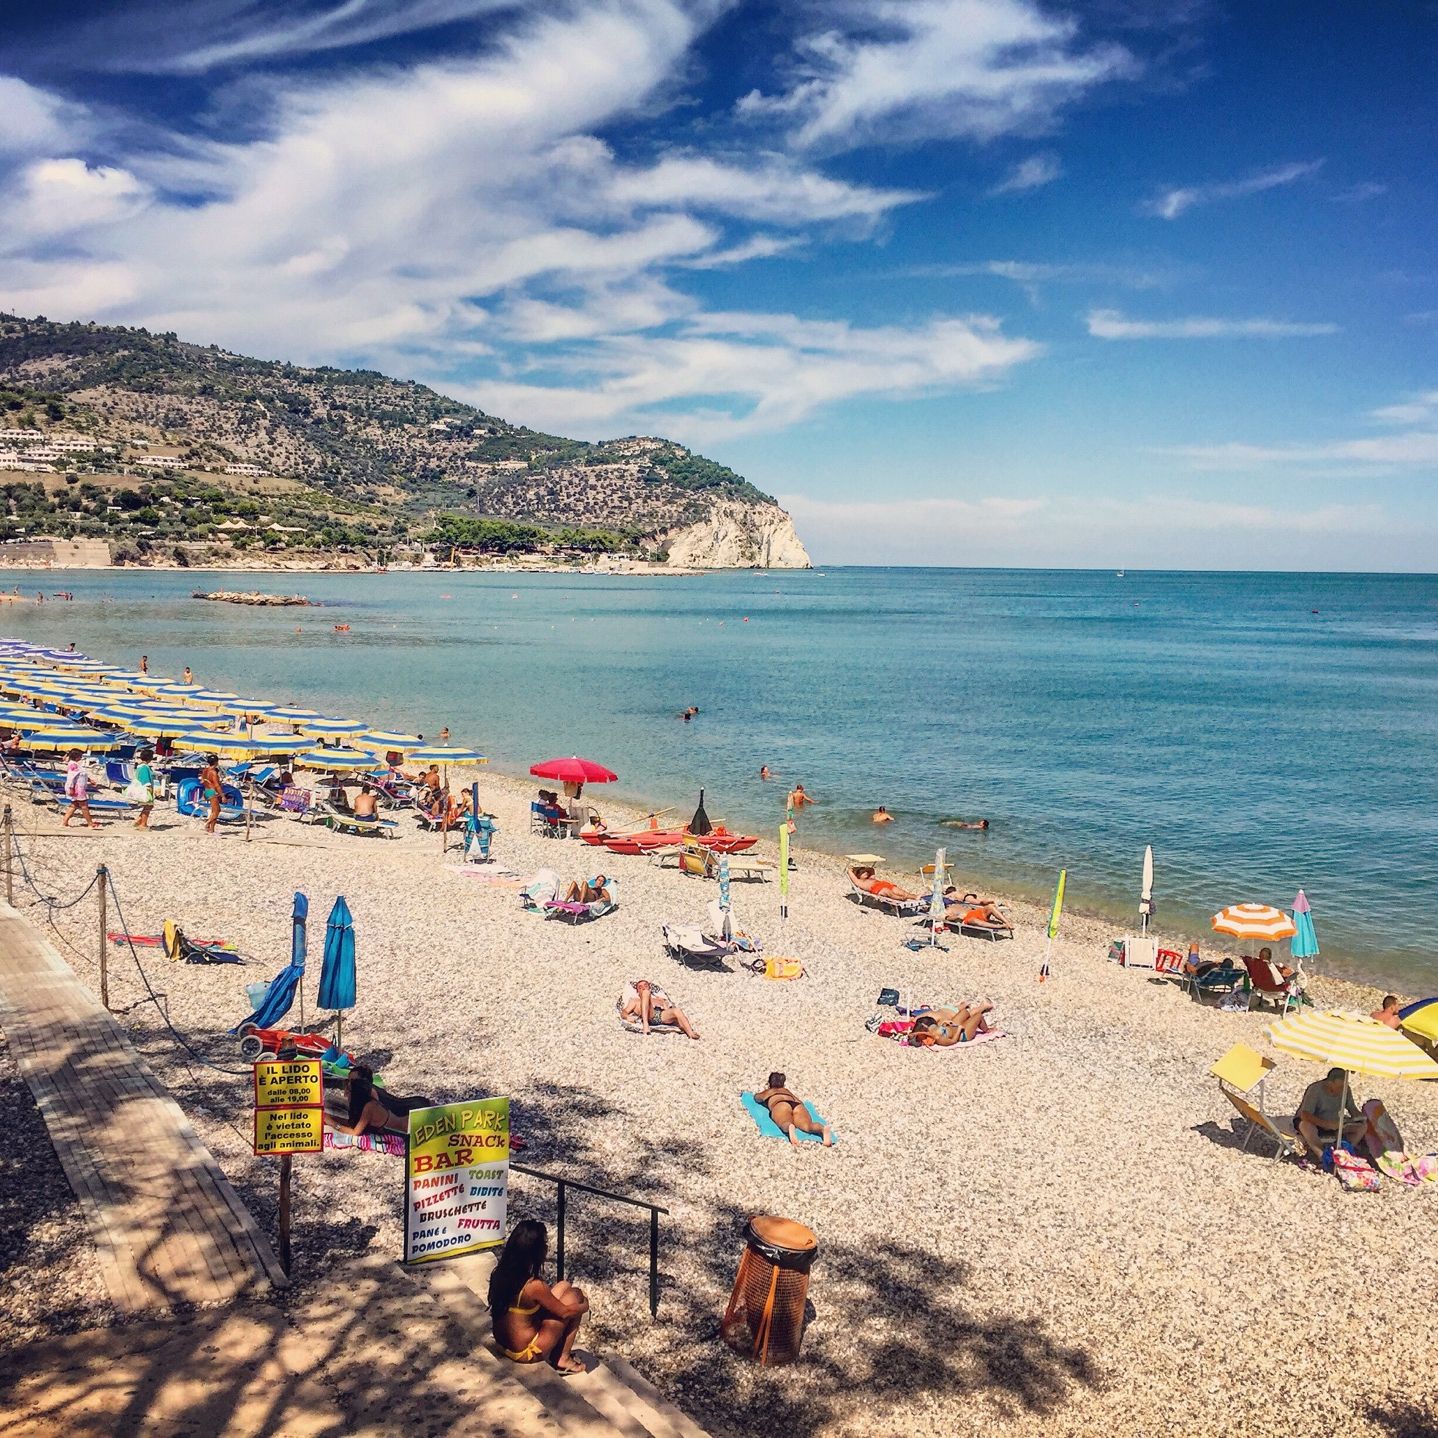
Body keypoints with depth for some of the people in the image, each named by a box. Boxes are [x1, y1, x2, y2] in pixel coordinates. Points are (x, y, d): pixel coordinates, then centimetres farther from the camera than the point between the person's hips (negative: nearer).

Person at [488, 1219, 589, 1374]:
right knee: (575, 1295, 1)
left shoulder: (500, 1273, -8)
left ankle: (557, 1349, 21)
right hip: (526, 1353, -7)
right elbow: (565, 1312, -13)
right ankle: (563, 1360, 12)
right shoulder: (534, 1286, -29)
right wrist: (584, 1305, 7)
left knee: (564, 1286, 12)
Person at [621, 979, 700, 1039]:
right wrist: (629, 1017, -6)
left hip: (662, 1015, 2)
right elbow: (623, 1013, 18)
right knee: (646, 993, -24)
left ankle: (691, 1034, -55)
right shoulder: (635, 1000, 35)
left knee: (677, 1010, -31)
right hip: (647, 1015, -2)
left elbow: (669, 1011, 25)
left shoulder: (660, 999, 40)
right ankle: (645, 1024, -41)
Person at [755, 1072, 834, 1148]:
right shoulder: (787, 1090, 42)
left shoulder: (767, 1092, 37)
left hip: (780, 1105, -2)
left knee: (786, 1124, -35)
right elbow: (801, 1101, 50)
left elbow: (756, 1097, 57)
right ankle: (823, 1128, -63)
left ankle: (790, 1127, -73)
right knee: (808, 1126, -29)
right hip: (797, 1106, 2)